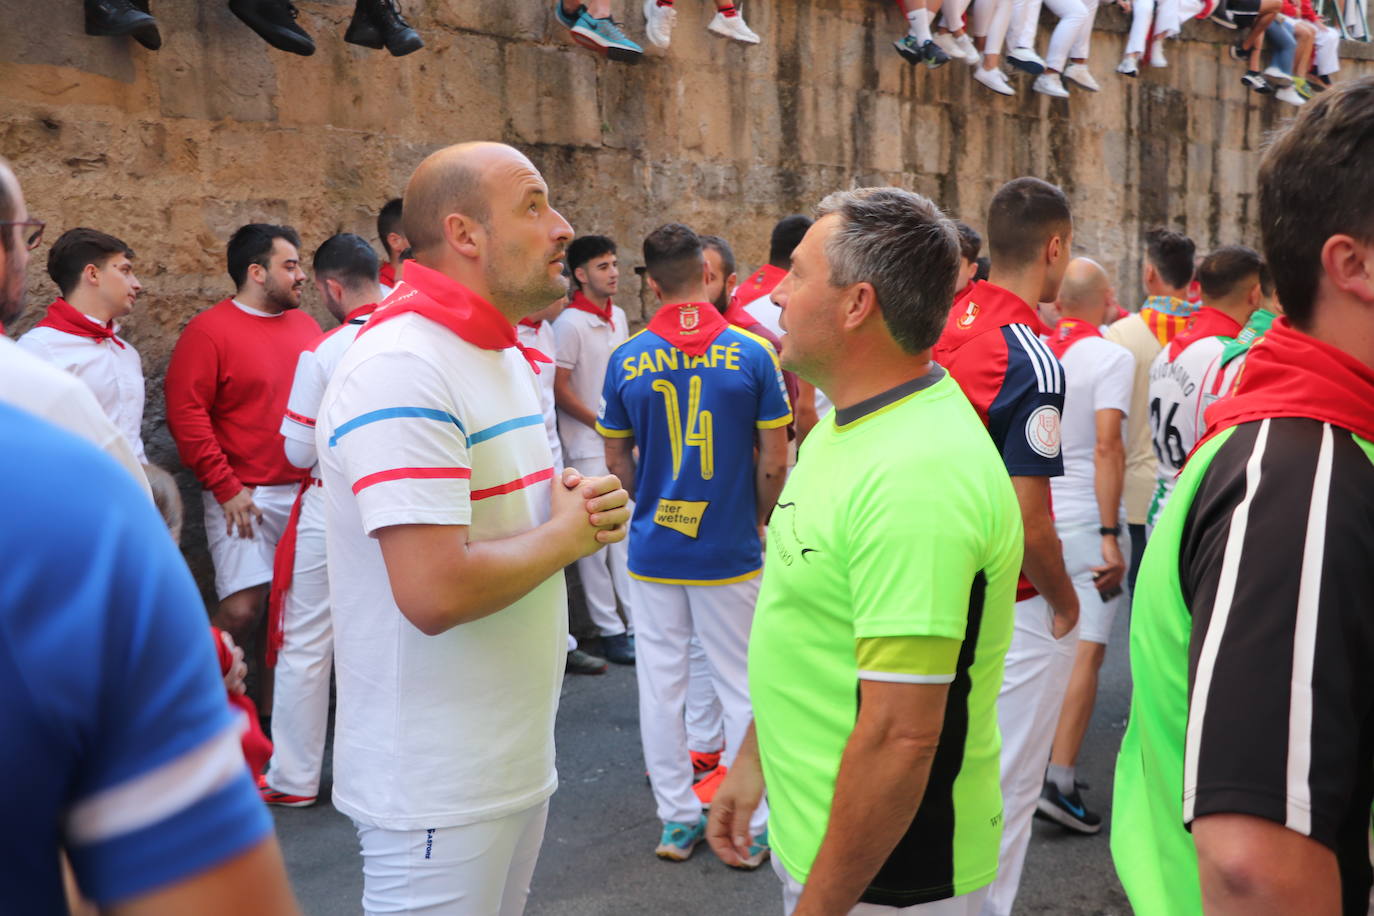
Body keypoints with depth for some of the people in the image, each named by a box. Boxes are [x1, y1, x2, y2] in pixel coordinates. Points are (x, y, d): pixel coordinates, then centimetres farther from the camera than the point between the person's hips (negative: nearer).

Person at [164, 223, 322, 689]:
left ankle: (272, 704, 24)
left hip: (306, 491, 6)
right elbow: (185, 413, -11)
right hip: (245, 496, -6)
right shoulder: (209, 330, -6)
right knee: (242, 608, -11)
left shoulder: (305, 324, 12)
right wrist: (225, 487, -14)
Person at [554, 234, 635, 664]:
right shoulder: (569, 323, -11)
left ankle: (637, 621, 16)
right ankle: (609, 629, 9)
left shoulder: (619, 317, 11)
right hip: (588, 447, -7)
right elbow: (559, 388, -13)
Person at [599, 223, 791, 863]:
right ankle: (749, 827, 17)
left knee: (661, 682, 12)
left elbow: (616, 461, 5)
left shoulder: (625, 360, -3)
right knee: (741, 685, 9)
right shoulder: (752, 353, -9)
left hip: (654, 547, 2)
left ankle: (677, 820, 22)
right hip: (730, 549, -1)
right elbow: (775, 461, -6)